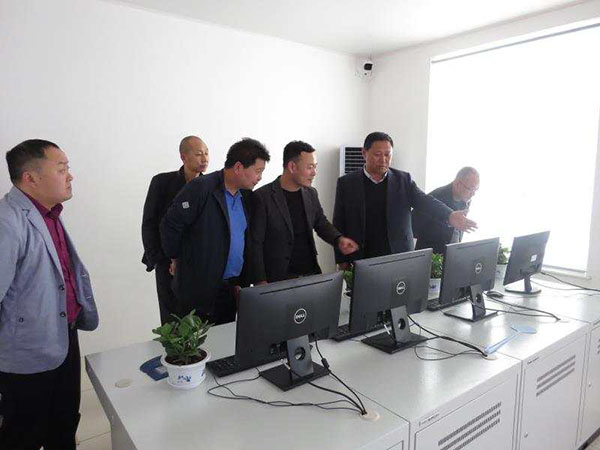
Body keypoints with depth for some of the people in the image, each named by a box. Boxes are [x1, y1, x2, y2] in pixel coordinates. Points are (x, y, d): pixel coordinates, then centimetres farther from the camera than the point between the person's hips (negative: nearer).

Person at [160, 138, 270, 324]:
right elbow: (170, 225, -12)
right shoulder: (200, 188, -16)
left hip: (231, 289, 7)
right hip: (201, 290, -7)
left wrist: (241, 281, 14)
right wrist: (177, 259, 0)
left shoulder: (245, 195, 8)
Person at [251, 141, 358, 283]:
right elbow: (255, 244, -11)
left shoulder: (311, 193, 6)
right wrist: (260, 282, -16)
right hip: (279, 279, -5)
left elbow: (321, 223, 19)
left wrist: (338, 239, -1)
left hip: (311, 273, 6)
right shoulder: (262, 197, -12)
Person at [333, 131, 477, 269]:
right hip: (361, 261, -1)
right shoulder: (346, 183, 0)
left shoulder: (404, 179, 4)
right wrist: (342, 260, -2)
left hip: (399, 259, 2)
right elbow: (339, 224, 2)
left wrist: (450, 215, -29)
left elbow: (424, 200, -9)